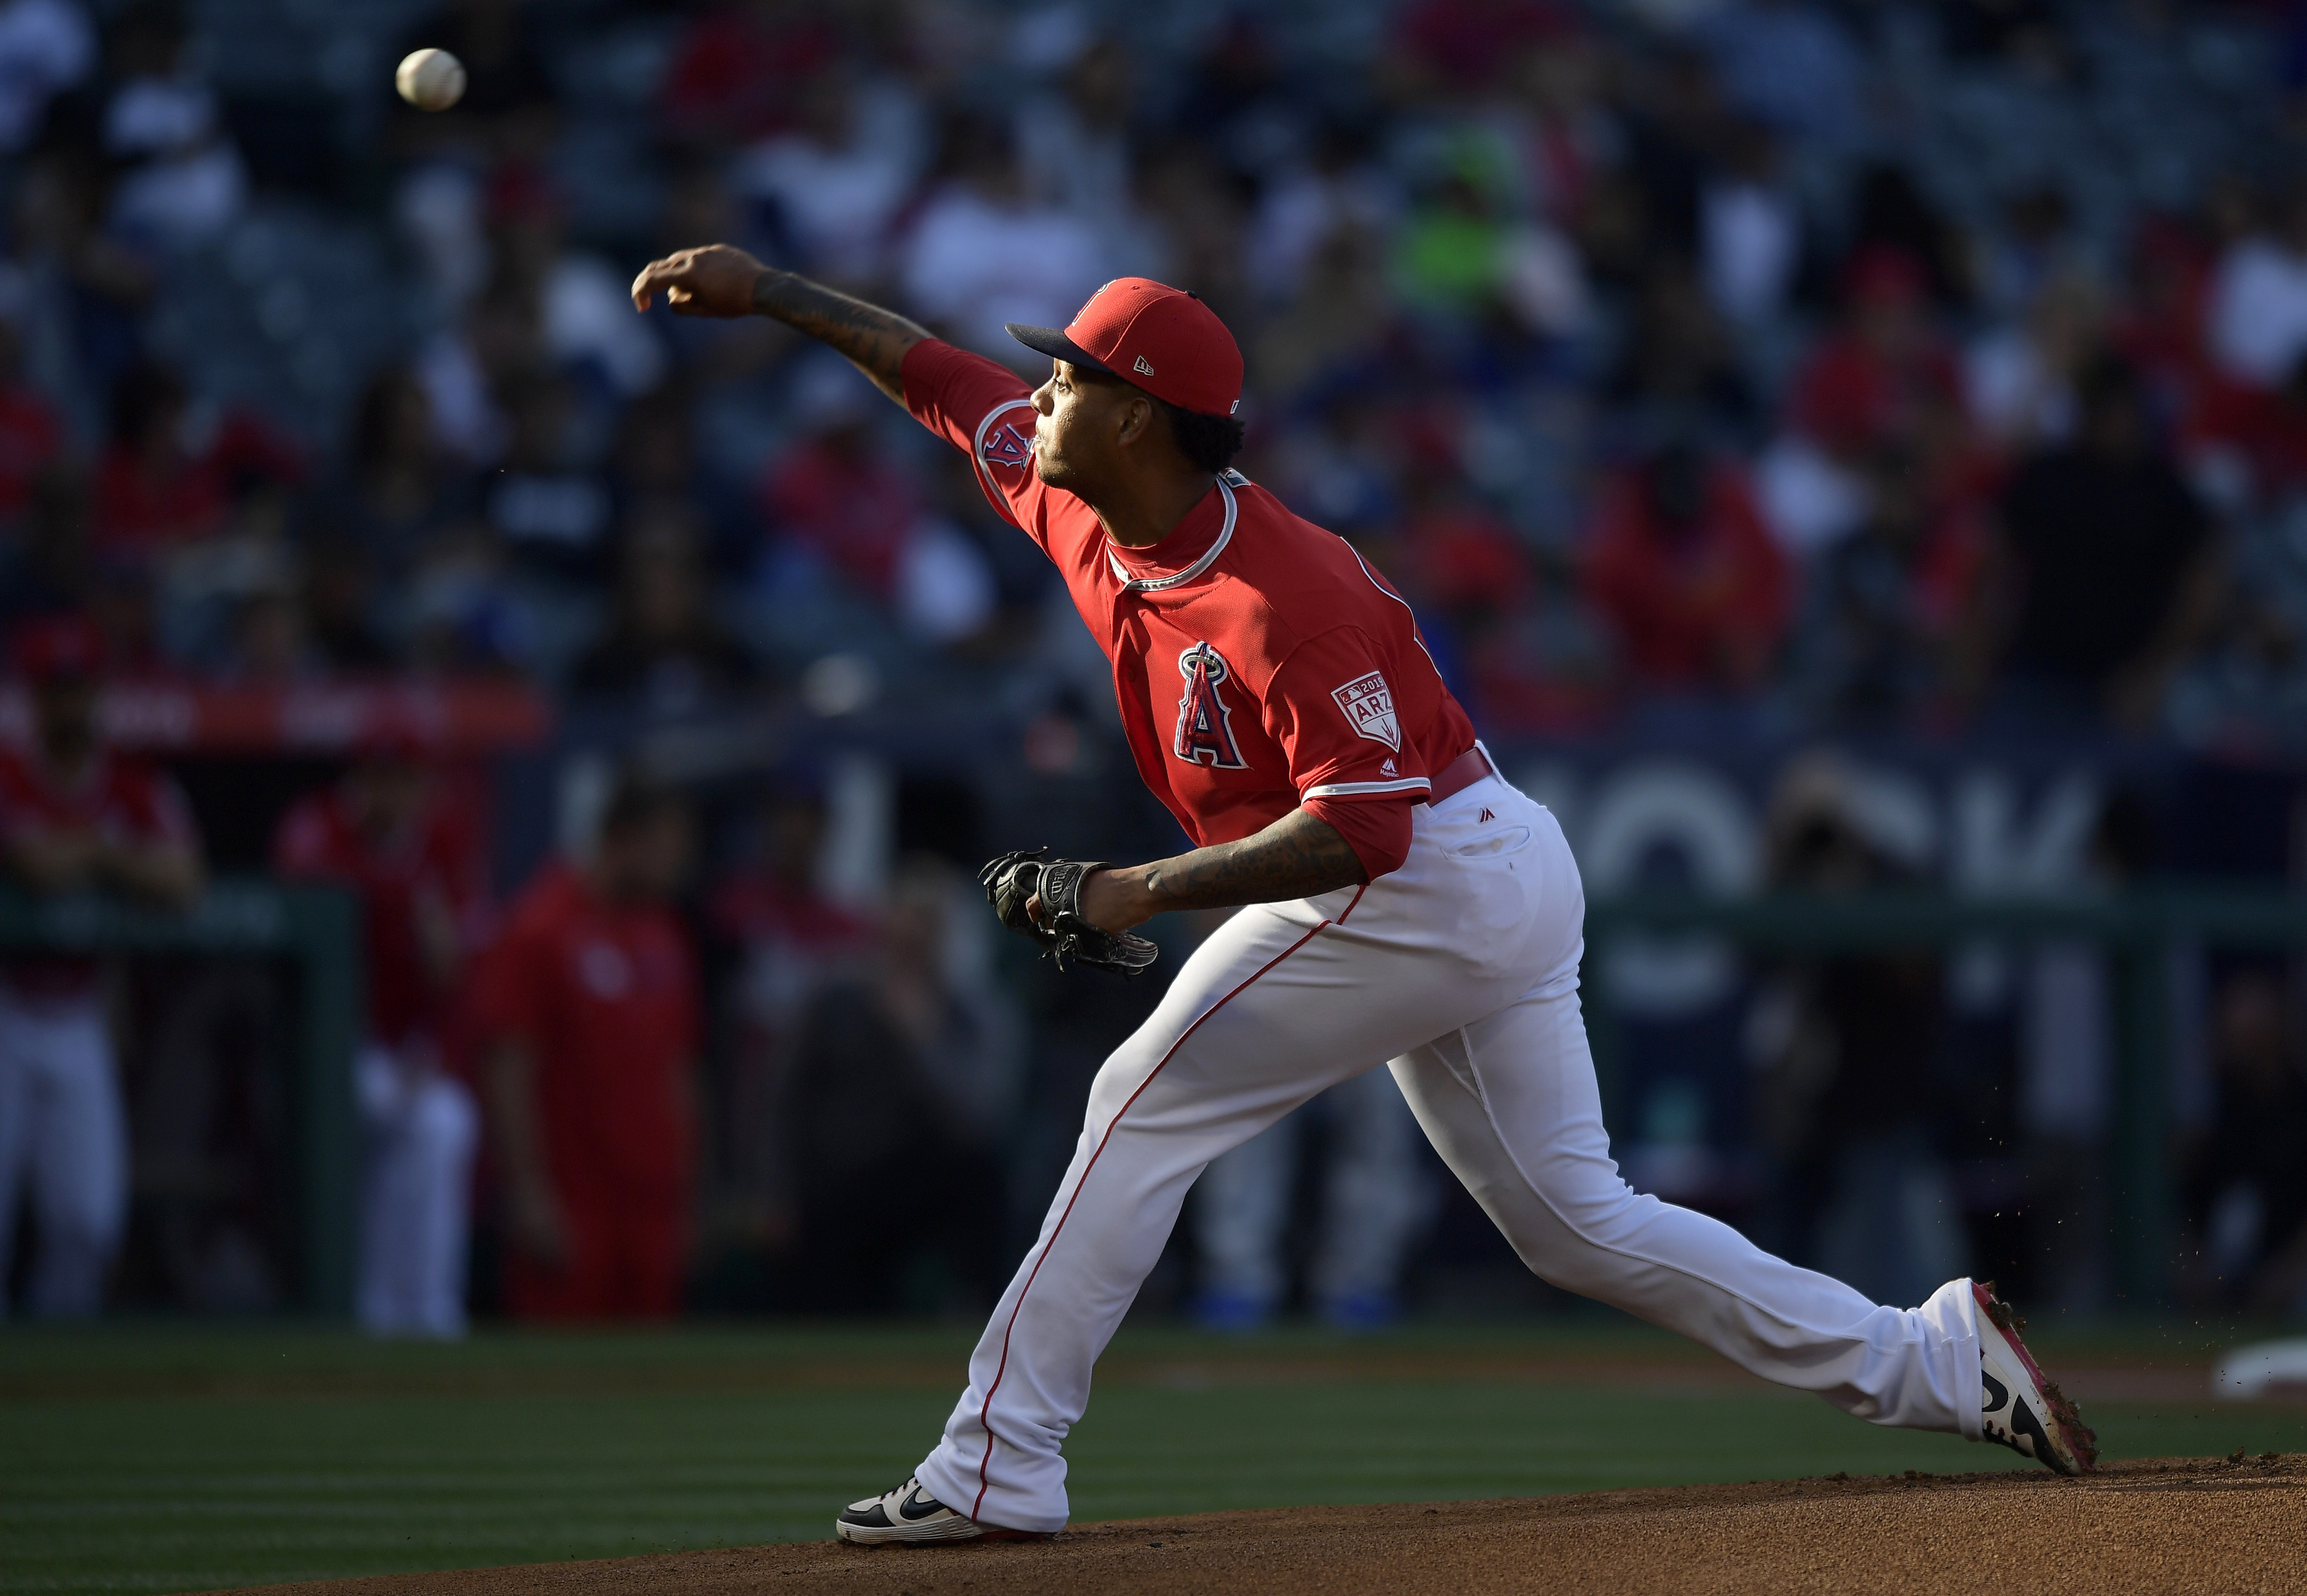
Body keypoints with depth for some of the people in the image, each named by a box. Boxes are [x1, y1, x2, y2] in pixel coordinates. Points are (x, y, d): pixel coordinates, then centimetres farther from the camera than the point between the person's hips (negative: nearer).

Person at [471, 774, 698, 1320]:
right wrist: (530, 1194, -15)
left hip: (651, 1208, 7)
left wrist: (684, 1191, 16)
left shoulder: (664, 937, 14)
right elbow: (508, 1070, -11)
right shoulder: (541, 929, -8)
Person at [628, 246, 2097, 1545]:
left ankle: (996, 1473, -7)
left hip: (1417, 889, -10)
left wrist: (1145, 892, -33)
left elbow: (1361, 830, -31)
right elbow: (946, 380, 14)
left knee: (1146, 1112, -8)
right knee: (1573, 1217, 12)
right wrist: (766, 289, 12)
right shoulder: (1090, 506, 0)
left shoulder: (1286, 598, -27)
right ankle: (1940, 1364, 11)